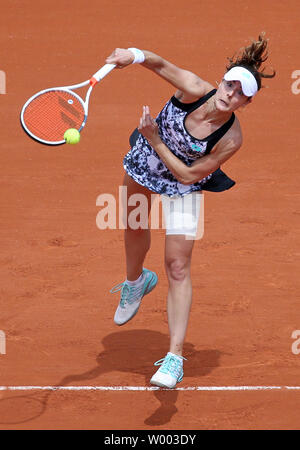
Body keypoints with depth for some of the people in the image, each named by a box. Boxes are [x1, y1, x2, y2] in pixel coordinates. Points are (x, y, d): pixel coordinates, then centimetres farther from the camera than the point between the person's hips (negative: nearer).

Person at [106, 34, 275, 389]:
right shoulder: (195, 90, -29)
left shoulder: (230, 139, -32)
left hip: (181, 186, -3)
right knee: (134, 228, 28)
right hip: (144, 162, 3)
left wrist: (155, 141, -28)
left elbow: (188, 175, -26)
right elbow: (160, 65, -24)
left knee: (178, 268, -10)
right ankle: (136, 281, 63)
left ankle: (174, 358, -7)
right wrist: (135, 55, -45)